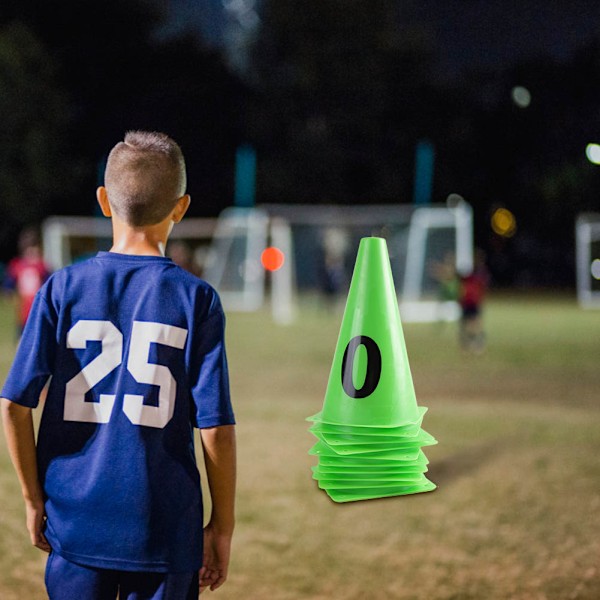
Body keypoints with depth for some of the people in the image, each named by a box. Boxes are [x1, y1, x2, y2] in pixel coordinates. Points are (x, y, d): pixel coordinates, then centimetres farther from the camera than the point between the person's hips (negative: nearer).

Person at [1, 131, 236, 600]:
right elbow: (216, 425, -7)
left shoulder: (63, 288, -1)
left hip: (75, 522, 2)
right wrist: (222, 525, 3)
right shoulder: (195, 298, -5)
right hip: (163, 530, -2)